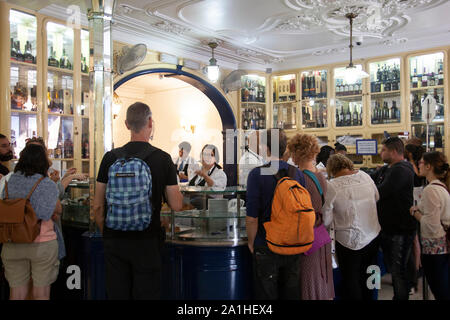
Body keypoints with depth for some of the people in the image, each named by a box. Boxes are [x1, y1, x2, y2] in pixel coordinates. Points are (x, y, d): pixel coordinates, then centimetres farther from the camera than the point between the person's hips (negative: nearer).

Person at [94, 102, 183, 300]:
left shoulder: (110, 158, -2)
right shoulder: (163, 159, -7)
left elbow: (98, 206, 2)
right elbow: (176, 206, -7)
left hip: (114, 241, 2)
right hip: (147, 241, -2)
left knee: (116, 294, 14)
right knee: (147, 294, 9)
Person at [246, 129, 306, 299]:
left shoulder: (257, 174, -14)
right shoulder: (298, 173, -1)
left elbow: (252, 216, -16)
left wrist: (251, 242, 0)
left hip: (266, 247, -4)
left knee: (266, 293, 10)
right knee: (291, 293, 18)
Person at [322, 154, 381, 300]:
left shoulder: (332, 186, -19)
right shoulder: (365, 176, -5)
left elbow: (326, 221, -13)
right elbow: (377, 198, 12)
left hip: (350, 241, -5)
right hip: (373, 236, 5)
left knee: (351, 279, 12)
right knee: (367, 276, 22)